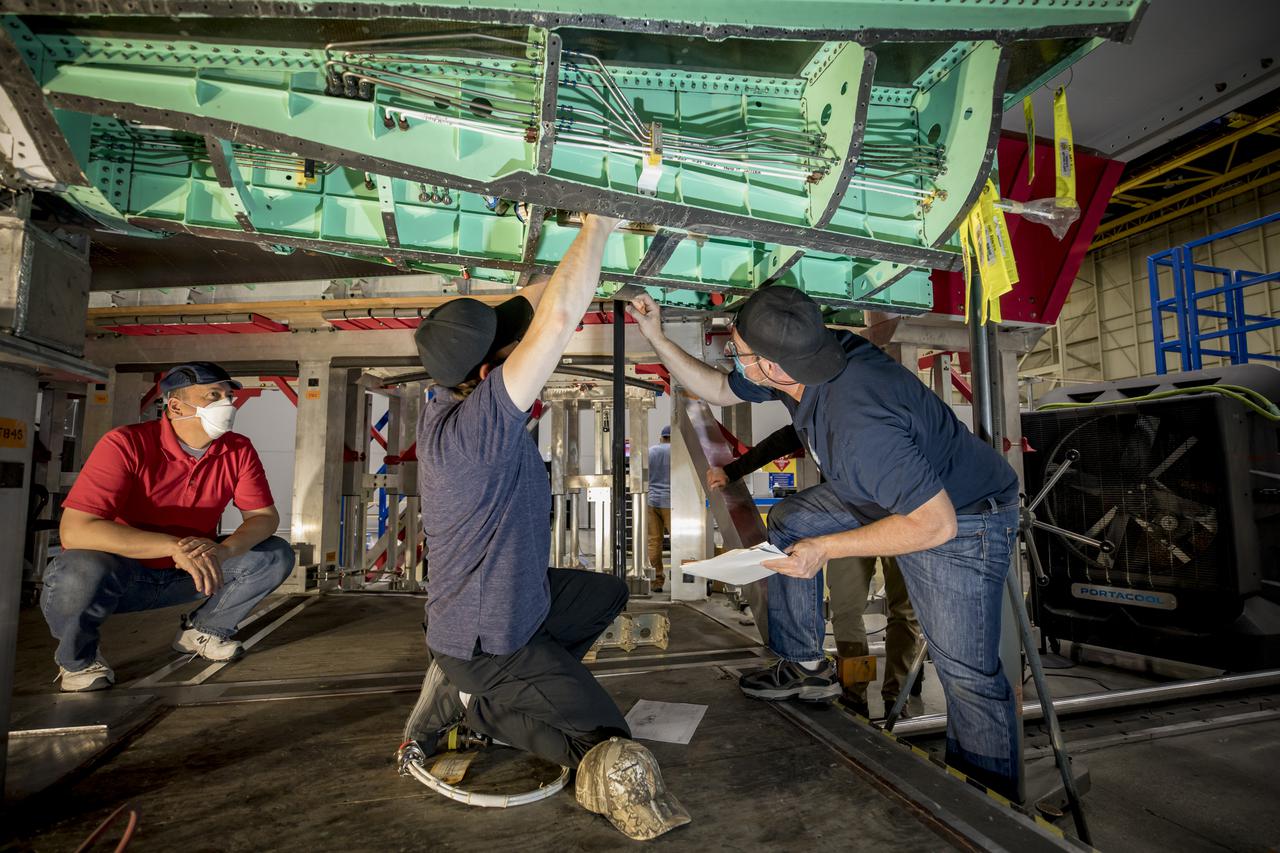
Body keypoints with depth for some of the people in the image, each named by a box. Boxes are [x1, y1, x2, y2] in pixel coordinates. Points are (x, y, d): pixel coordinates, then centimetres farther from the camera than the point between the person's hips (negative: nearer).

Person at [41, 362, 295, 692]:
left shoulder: (239, 450, -10)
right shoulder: (126, 444, -23)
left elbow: (265, 516, -8)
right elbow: (74, 529, -31)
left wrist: (223, 550, -30)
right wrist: (174, 546, -41)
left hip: (188, 574, 4)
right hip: (122, 572, -4)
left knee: (277, 555, -13)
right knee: (82, 571, -37)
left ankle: (202, 629, 11)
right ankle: (76, 655, -1)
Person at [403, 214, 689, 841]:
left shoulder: (452, 399, -6)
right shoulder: (475, 424, -32)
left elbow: (526, 308, 0)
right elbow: (557, 320, -38)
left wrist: (594, 242, -5)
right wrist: (597, 226, -25)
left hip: (513, 597, 9)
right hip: (487, 639, -8)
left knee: (608, 594, 29)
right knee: (607, 745, 0)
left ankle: (498, 690, 18)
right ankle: (470, 700, 4)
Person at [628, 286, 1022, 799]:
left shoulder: (857, 422, -40)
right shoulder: (796, 361, -13)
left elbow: (936, 522, -33)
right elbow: (718, 391, 5)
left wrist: (825, 549, -28)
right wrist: (656, 337, -2)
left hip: (961, 519, -8)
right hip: (896, 490, 9)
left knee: (967, 671, -4)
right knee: (787, 523, 9)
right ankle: (804, 666, 19)